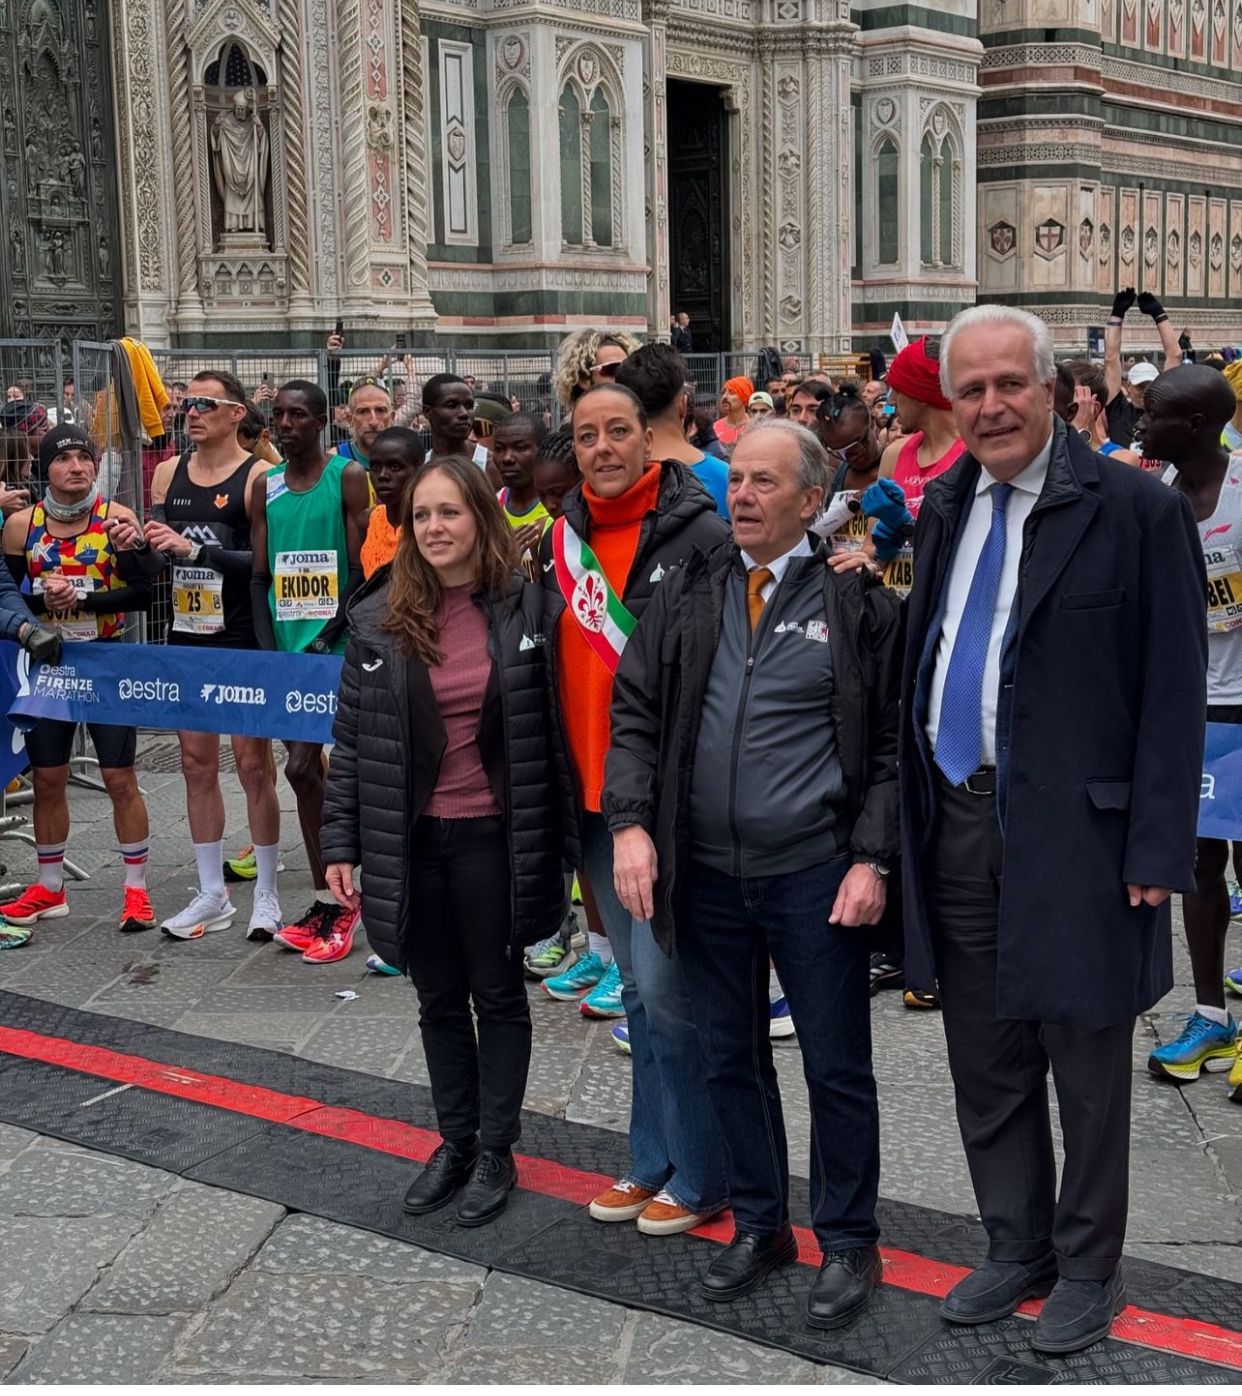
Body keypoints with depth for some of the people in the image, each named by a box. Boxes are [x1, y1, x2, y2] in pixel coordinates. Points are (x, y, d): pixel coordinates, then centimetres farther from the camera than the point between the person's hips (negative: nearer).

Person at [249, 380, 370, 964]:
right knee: (307, 774, 9)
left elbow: (361, 571, -9)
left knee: (304, 768, -12)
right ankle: (327, 902, 19)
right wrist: (270, 653, -1)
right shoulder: (265, 486, 11)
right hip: (286, 650, 6)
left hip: (334, 651, -6)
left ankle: (335, 906, 2)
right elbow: (260, 576, 11)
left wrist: (324, 642, -14)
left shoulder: (349, 477, -5)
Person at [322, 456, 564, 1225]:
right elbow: (352, 738, 2)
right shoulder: (381, 619, -1)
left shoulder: (524, 607, -6)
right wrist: (342, 844, 0)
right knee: (439, 999, 15)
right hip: (409, 838, 3)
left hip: (490, 836, -2)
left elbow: (548, 729, -3)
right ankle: (454, 1142, 29)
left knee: (498, 994, 10)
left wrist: (551, 838, -5)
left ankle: (496, 1151, 23)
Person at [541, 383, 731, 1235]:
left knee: (667, 986, -5)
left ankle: (702, 1176, 11)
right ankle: (656, 1160, 28)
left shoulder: (700, 537, -10)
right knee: (636, 988, 15)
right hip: (595, 797, 7)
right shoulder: (564, 539, 10)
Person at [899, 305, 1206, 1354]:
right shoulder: (946, 507, 10)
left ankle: (1087, 1267, 27)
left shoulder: (1136, 510, -9)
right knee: (986, 1065, 16)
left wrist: (1157, 850, -13)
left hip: (1076, 831, -6)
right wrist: (909, 810, 10)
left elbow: (1175, 692, -10)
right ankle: (1015, 1249, 34)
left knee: (1086, 1069, 9)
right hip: (956, 823, 6)